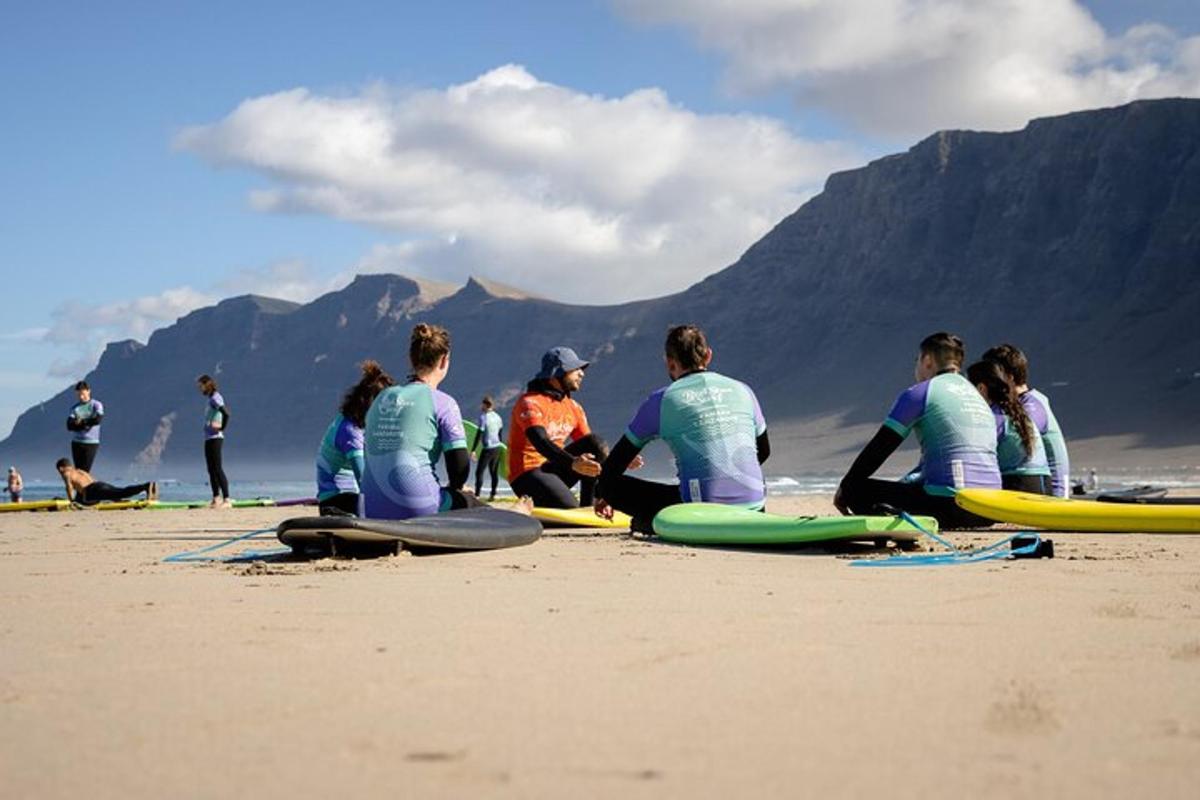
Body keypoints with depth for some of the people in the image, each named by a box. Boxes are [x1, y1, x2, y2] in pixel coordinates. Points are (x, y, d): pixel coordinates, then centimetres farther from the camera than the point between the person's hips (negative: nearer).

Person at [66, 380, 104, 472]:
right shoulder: (74, 408, 10)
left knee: (85, 470, -9)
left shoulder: (96, 405, 0)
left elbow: (98, 419, -19)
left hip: (91, 443, -4)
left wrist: (81, 421, -8)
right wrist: (86, 425, -17)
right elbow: (69, 426, -3)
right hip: (76, 443, 4)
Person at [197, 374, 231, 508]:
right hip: (208, 438, 10)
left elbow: (226, 413, -26)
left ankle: (226, 500, -14)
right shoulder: (210, 399, 16)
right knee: (211, 470, 12)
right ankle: (216, 499, 17)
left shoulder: (216, 398, -12)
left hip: (215, 438, -10)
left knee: (218, 469, -12)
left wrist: (222, 427, -16)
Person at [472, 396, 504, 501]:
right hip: (497, 447, 7)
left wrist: (473, 450, -15)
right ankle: (493, 494, 15)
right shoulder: (497, 417, 8)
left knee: (479, 471, -4)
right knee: (494, 471, 13)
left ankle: (477, 495, -10)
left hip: (488, 448, -7)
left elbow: (479, 434, -16)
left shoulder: (484, 417, -13)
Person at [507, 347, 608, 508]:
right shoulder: (530, 403, -15)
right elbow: (540, 441, -31)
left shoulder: (573, 408, 11)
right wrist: (572, 463, -48)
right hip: (526, 475, -8)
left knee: (597, 444, -12)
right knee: (571, 511, -31)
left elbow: (590, 444, 10)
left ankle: (588, 508, -11)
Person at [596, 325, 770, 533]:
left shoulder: (662, 400, 4)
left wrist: (602, 496, 33)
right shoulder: (742, 390, 12)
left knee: (612, 484, 8)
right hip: (753, 508, 4)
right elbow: (763, 451, 25)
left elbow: (620, 456, 15)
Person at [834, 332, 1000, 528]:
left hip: (951, 506, -8)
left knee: (858, 489, 3)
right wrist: (904, 483, 33)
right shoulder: (979, 398, 23)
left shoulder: (920, 393, 1)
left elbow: (878, 449, 3)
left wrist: (844, 487, 14)